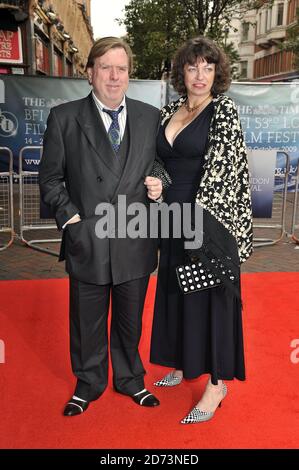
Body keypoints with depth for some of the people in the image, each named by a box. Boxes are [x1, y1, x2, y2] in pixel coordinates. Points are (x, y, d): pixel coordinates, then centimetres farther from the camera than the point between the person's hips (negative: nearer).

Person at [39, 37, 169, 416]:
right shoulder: (64, 118, -2)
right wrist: (69, 216, -10)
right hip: (87, 242, -1)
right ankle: (88, 384, 40)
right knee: (86, 323, 15)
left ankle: (130, 379, 42)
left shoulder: (151, 117, 4)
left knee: (130, 321, 19)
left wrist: (159, 186, -8)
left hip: (135, 243, 2)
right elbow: (50, 178, 1)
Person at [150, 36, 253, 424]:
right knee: (177, 293, 16)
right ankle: (184, 363, 37)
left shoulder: (224, 111, -7)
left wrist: (198, 218, -19)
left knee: (211, 296, 2)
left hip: (209, 222, -6)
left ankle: (217, 383, 17)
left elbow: (219, 169, -15)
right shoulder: (168, 112, 11)